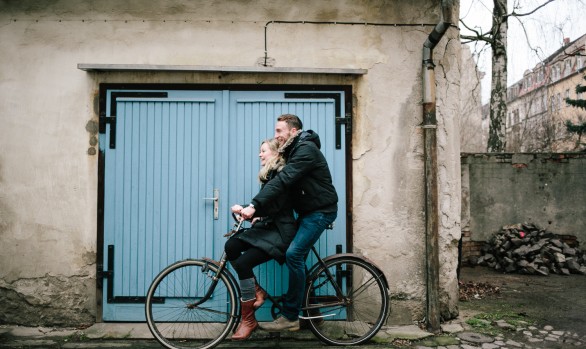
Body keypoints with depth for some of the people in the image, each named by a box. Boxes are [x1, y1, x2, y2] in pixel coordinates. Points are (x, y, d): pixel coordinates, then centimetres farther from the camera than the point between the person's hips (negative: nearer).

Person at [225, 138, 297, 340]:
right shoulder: (269, 174, 18)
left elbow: (275, 206, -23)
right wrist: (258, 216, 4)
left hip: (281, 233, -9)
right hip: (268, 227, 9)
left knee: (243, 262, -21)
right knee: (231, 246, -14)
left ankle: (248, 320, -7)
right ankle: (257, 291, -1)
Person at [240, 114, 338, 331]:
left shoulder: (306, 149, -19)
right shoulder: (294, 150, 13)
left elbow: (282, 181, -30)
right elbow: (283, 182, 8)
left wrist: (254, 205, -34)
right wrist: (256, 209, -3)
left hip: (320, 210, -10)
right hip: (308, 210, 10)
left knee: (294, 254, -17)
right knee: (298, 257, 10)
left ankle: (290, 317, -8)